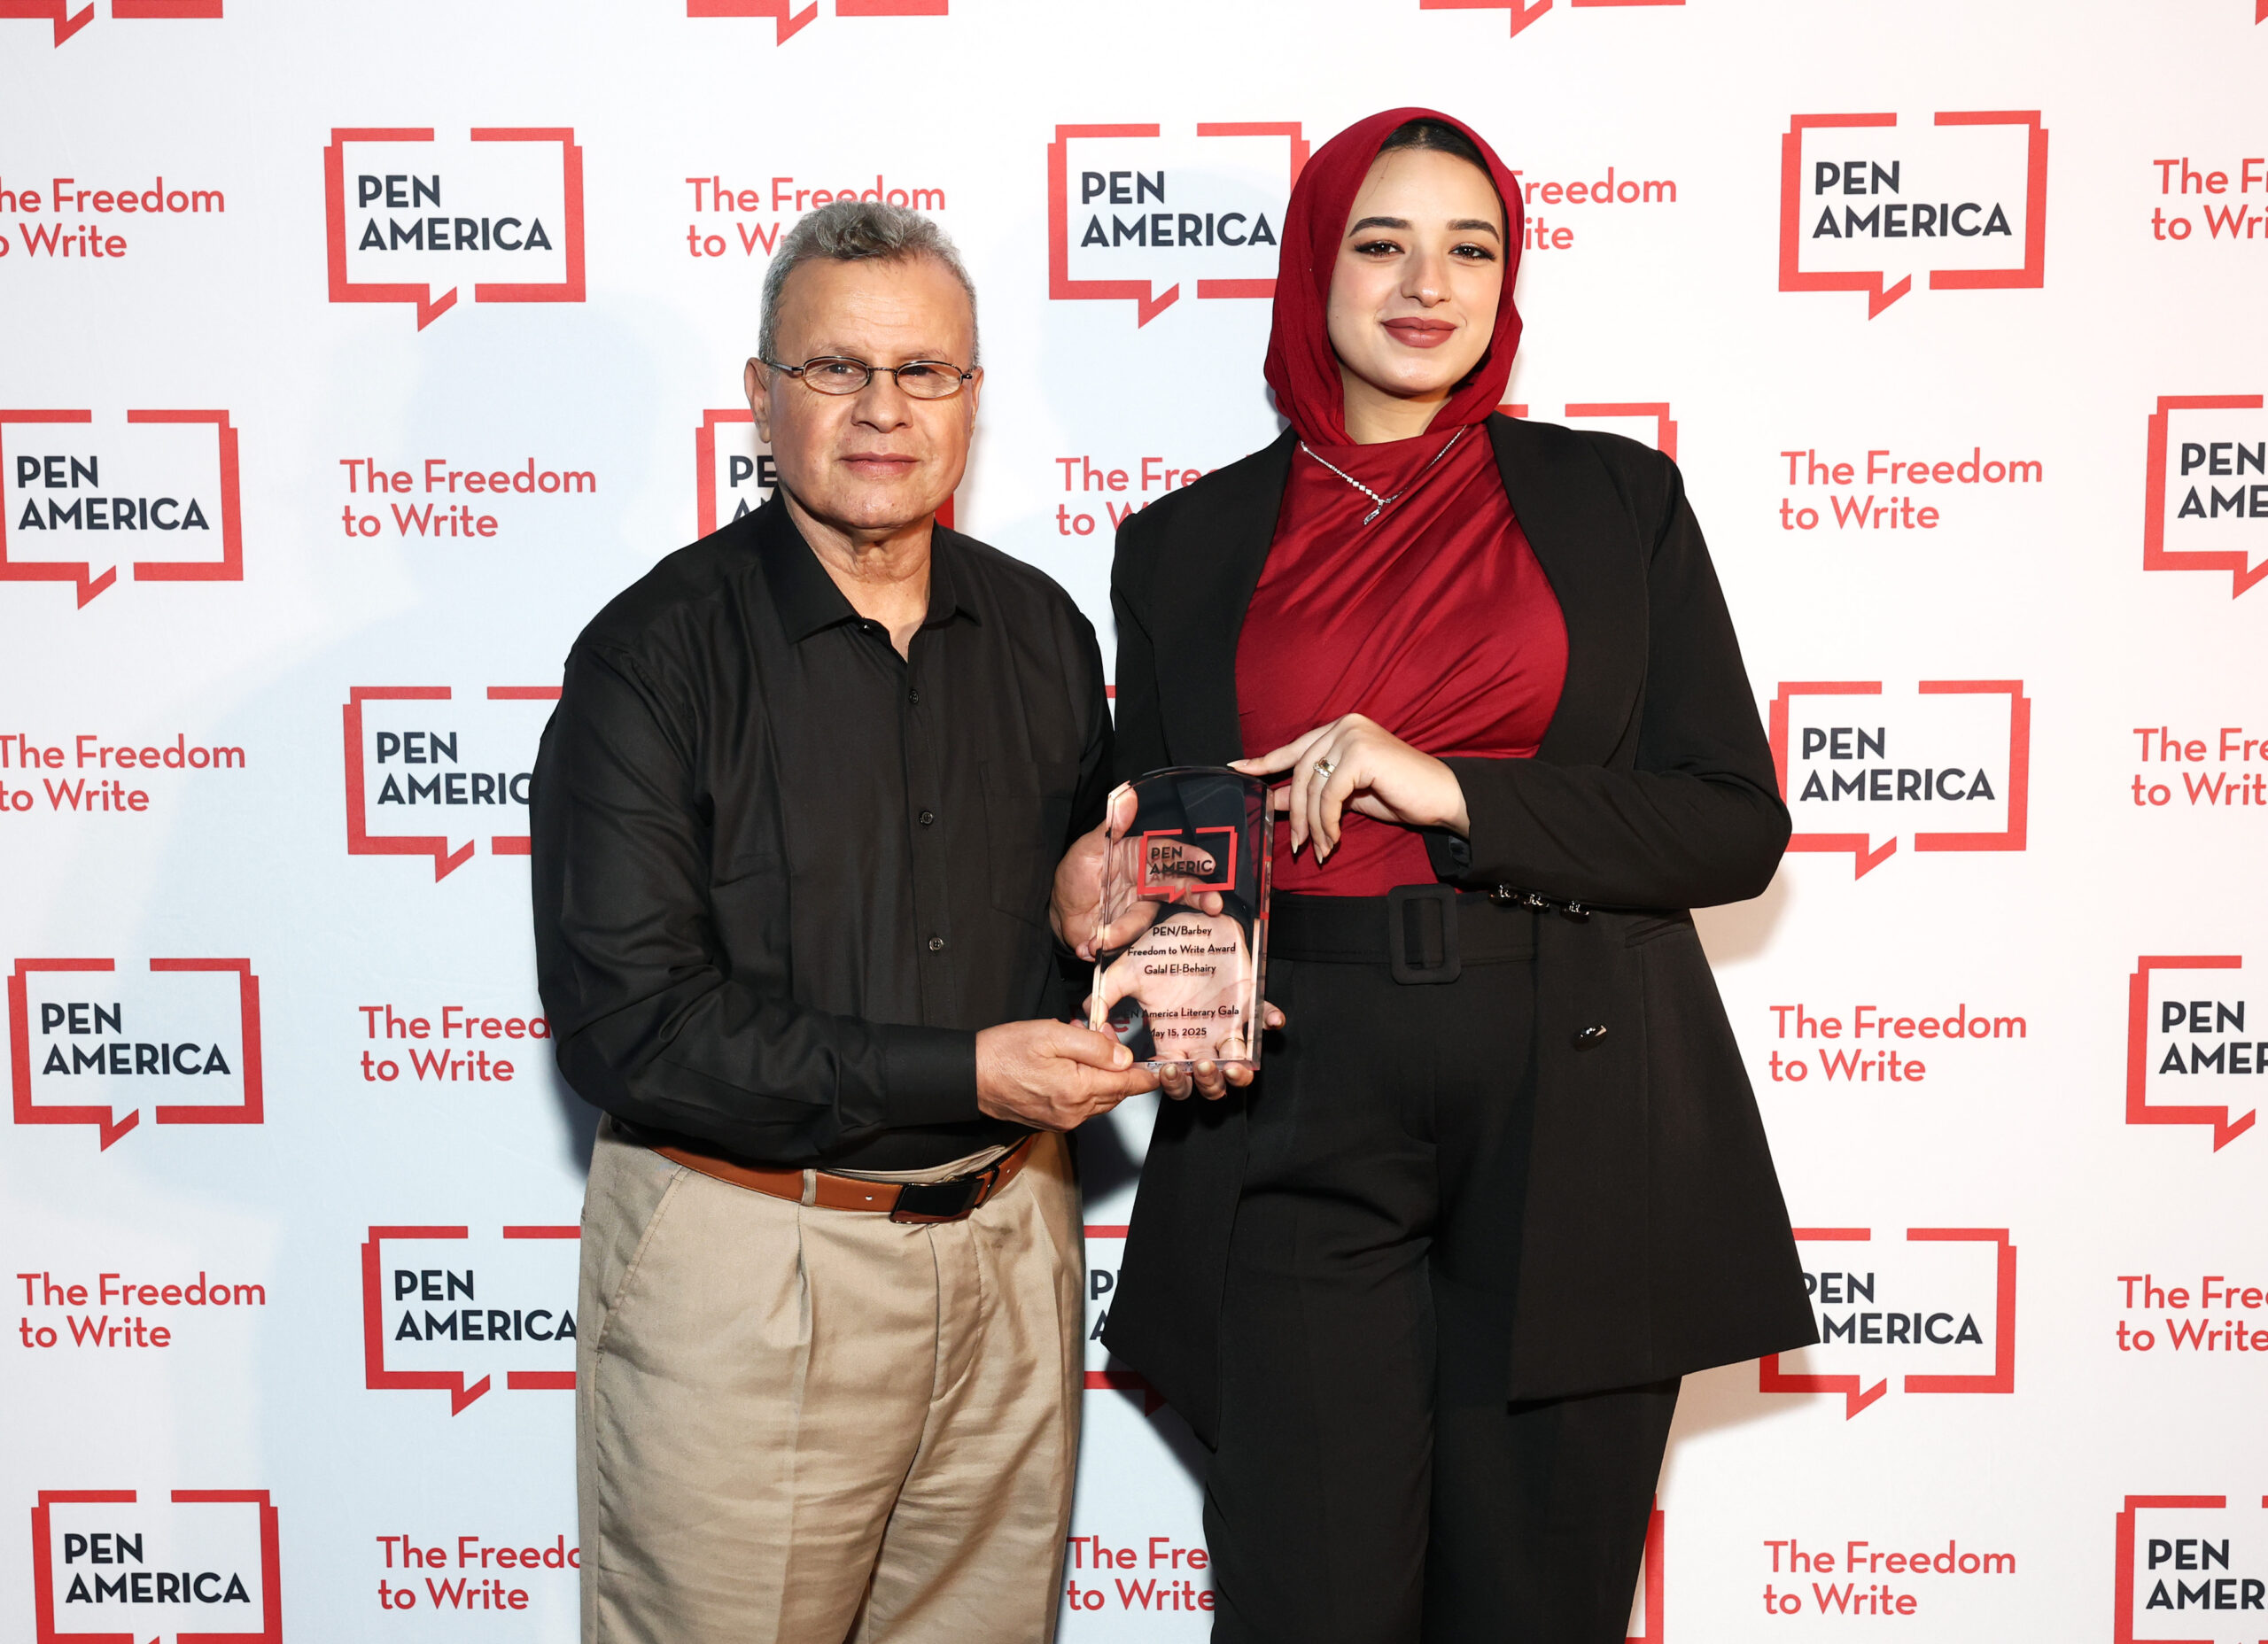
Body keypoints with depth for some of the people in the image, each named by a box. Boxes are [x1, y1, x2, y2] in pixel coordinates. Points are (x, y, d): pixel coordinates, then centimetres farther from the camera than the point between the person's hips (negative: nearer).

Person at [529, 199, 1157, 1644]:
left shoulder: (1041, 632, 7)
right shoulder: (657, 652, -10)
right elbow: (624, 1019, -17)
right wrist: (959, 1073, -20)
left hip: (1009, 1241, 5)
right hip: (744, 1259, -4)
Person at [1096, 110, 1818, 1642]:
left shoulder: (1616, 498, 6)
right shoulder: (1183, 548, 8)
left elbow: (1738, 827, 1)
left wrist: (1453, 791, -12)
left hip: (1578, 1127, 0)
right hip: (1302, 1129, 0)